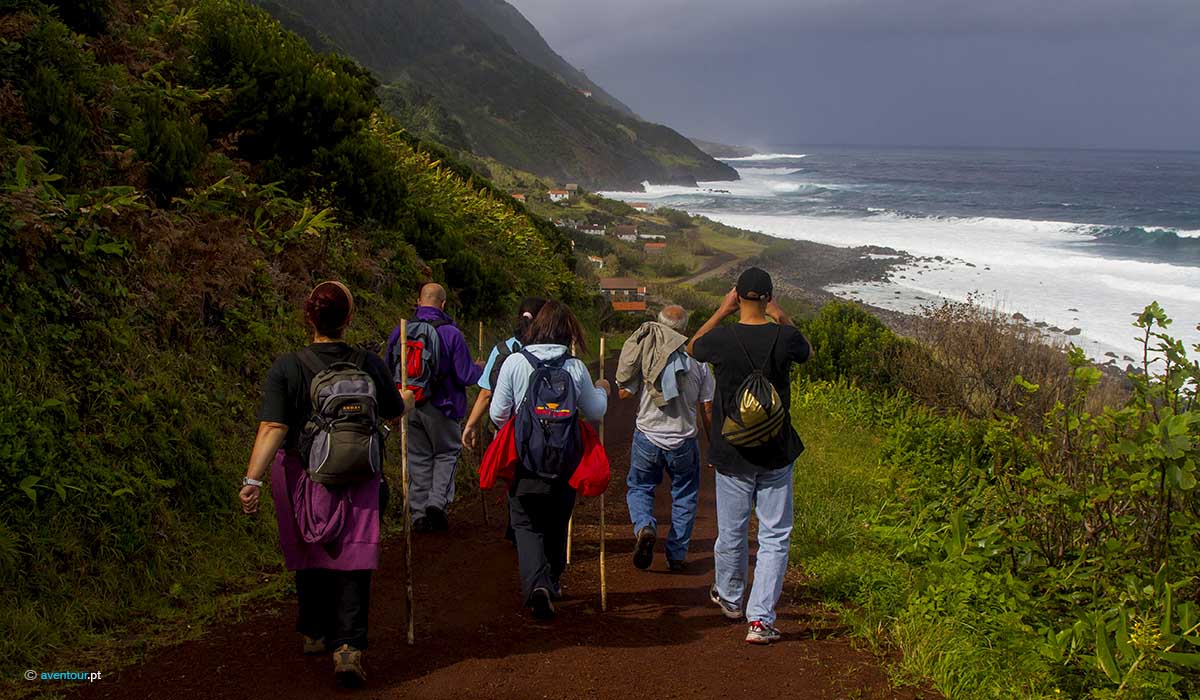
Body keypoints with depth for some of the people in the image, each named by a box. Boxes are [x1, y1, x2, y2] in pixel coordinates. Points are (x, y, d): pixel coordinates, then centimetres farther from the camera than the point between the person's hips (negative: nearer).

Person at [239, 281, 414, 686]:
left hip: (300, 478, 1)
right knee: (352, 562, 1)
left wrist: (252, 479, -20)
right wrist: (408, 397, 33)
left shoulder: (286, 367, -10)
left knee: (310, 558, 19)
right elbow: (395, 413, 11)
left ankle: (316, 634, 37)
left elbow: (273, 428, -19)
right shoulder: (369, 365, -5)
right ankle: (348, 647, -11)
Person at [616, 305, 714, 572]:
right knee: (684, 496, 16)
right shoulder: (697, 358, -4)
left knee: (639, 487, 18)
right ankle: (677, 555, 17)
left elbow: (624, 392, -1)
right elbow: (707, 408, -1)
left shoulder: (645, 352, -6)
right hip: (684, 440, 0)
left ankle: (644, 527, -10)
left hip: (647, 437, 0)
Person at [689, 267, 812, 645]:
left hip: (732, 454, 0)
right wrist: (781, 317, 16)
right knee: (774, 537, 5)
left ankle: (730, 598, 39)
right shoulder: (784, 337, -10)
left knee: (731, 533, 17)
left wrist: (721, 311, 12)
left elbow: (693, 347, 13)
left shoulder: (721, 338, -12)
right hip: (776, 454, 0)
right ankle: (760, 619, -1)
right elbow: (808, 352, 15)